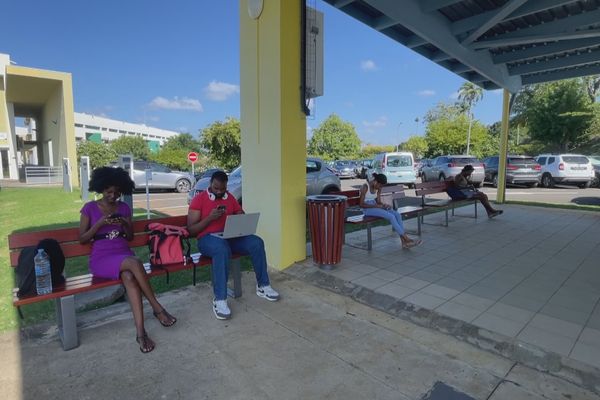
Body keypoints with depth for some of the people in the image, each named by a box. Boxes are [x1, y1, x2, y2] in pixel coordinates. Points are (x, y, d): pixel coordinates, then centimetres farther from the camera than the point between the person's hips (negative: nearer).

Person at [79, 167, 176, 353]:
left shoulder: (124, 208, 12)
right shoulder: (90, 208, 4)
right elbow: (82, 239, 3)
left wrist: (124, 224, -7)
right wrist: (100, 223, -12)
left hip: (124, 254, 3)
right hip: (101, 259, -3)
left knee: (129, 276, -34)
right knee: (134, 263, -36)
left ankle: (140, 331, -36)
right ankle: (158, 308, -25)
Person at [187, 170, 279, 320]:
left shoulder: (230, 197, 14)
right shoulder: (199, 199, -1)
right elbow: (191, 230, -5)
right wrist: (210, 218, -19)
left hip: (230, 235, 5)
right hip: (208, 238, -5)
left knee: (256, 242, -21)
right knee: (222, 249, -40)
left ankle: (263, 286, -6)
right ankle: (219, 300, -32)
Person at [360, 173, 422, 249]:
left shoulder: (378, 188, 7)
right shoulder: (365, 187, -17)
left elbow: (378, 202, 9)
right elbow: (361, 204, -19)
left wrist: (384, 205, -14)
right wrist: (377, 206, -22)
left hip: (375, 207, 8)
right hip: (368, 209, -8)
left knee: (397, 215, -14)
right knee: (391, 217, -26)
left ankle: (404, 242, -18)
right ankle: (407, 239, -17)